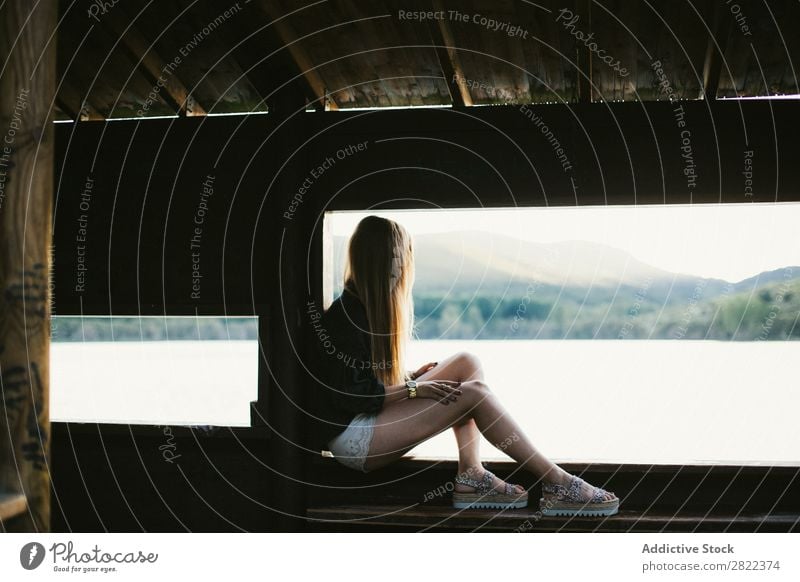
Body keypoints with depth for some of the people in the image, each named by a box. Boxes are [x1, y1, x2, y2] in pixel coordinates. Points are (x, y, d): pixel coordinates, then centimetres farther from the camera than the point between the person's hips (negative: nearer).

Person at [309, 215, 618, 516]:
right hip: (352, 439, -10)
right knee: (473, 393, -20)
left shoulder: (367, 307, 13)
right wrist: (414, 389, -18)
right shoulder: (347, 315, -16)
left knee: (467, 363, 1)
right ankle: (557, 482, -17)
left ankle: (471, 475, -11)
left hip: (373, 418, 10)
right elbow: (352, 395, -21)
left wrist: (411, 378, 3)